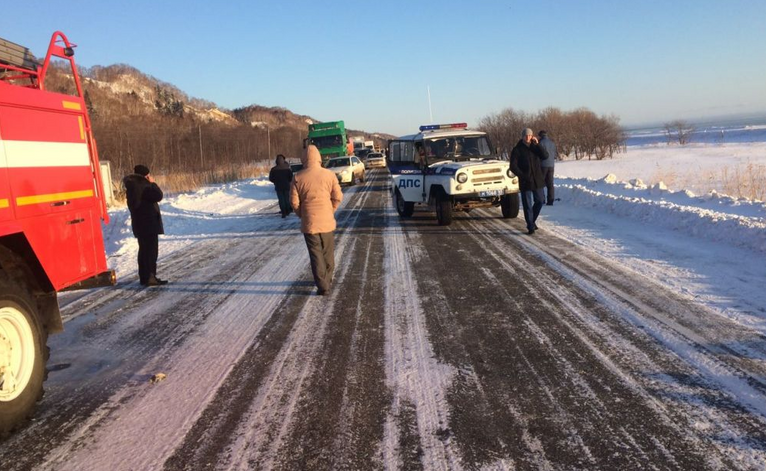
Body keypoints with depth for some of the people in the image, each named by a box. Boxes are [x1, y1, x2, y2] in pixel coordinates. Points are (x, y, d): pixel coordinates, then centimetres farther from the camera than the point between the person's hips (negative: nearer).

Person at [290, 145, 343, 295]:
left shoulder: (298, 177, -6)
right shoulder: (329, 174, -4)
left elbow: (294, 201, -4)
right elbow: (337, 197, -2)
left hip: (309, 222, -1)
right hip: (327, 221, 1)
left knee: (316, 255, 4)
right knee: (328, 253, 17)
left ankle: (322, 286, 1)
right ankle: (327, 281, 28)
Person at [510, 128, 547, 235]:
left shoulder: (535, 148, 8)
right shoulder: (517, 150, -3)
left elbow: (545, 156, -8)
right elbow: (513, 166, -8)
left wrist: (537, 144, -12)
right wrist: (523, 176, -16)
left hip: (537, 181, 4)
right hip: (525, 182, -4)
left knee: (539, 202, 10)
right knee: (527, 205, -1)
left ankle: (532, 221, 30)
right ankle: (530, 227, 6)